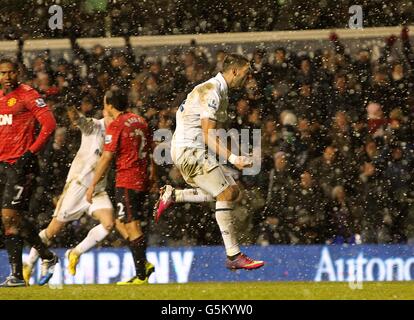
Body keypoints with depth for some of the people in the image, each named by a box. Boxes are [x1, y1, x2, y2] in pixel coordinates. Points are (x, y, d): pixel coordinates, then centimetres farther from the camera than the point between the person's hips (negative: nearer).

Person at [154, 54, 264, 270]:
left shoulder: (220, 92, 16)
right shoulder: (211, 92, -17)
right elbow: (209, 137, -22)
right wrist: (231, 158, -30)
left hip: (194, 151, 10)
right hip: (189, 149, -10)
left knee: (232, 191, 7)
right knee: (225, 194, -15)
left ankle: (172, 196, 13)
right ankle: (233, 256, -15)